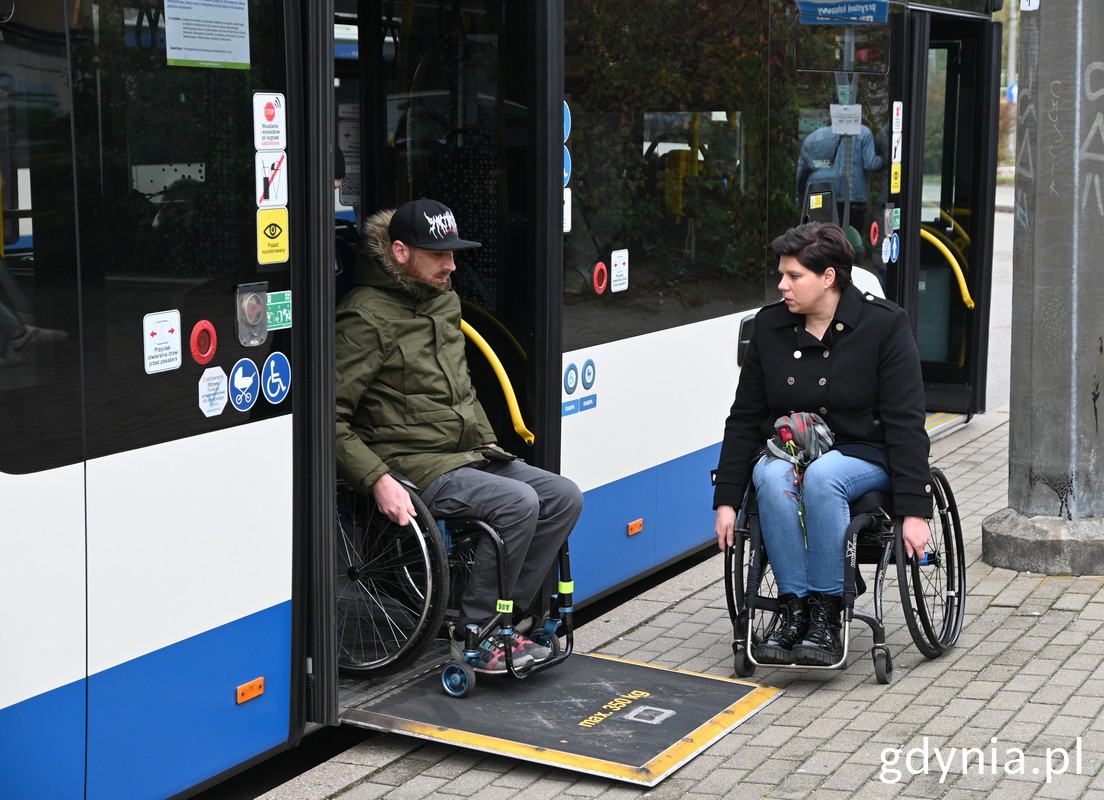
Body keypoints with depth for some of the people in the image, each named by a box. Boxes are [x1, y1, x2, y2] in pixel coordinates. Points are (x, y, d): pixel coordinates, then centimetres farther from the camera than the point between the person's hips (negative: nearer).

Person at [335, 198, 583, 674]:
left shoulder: (444, 301, 15)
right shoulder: (367, 317, -14)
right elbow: (331, 417, -19)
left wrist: (487, 440, 17)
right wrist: (378, 480, -27)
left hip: (469, 455, 9)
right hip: (413, 467, -9)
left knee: (563, 497, -4)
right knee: (517, 503, -26)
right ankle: (475, 636, -13)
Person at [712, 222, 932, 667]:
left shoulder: (884, 325, -8)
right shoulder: (770, 326, 3)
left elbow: (906, 424, -11)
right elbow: (744, 418, 7)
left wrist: (914, 511, -18)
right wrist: (726, 500, -1)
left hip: (862, 455, -3)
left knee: (821, 476, -37)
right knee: (772, 477, -33)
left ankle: (826, 617, -27)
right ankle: (794, 610, -26)